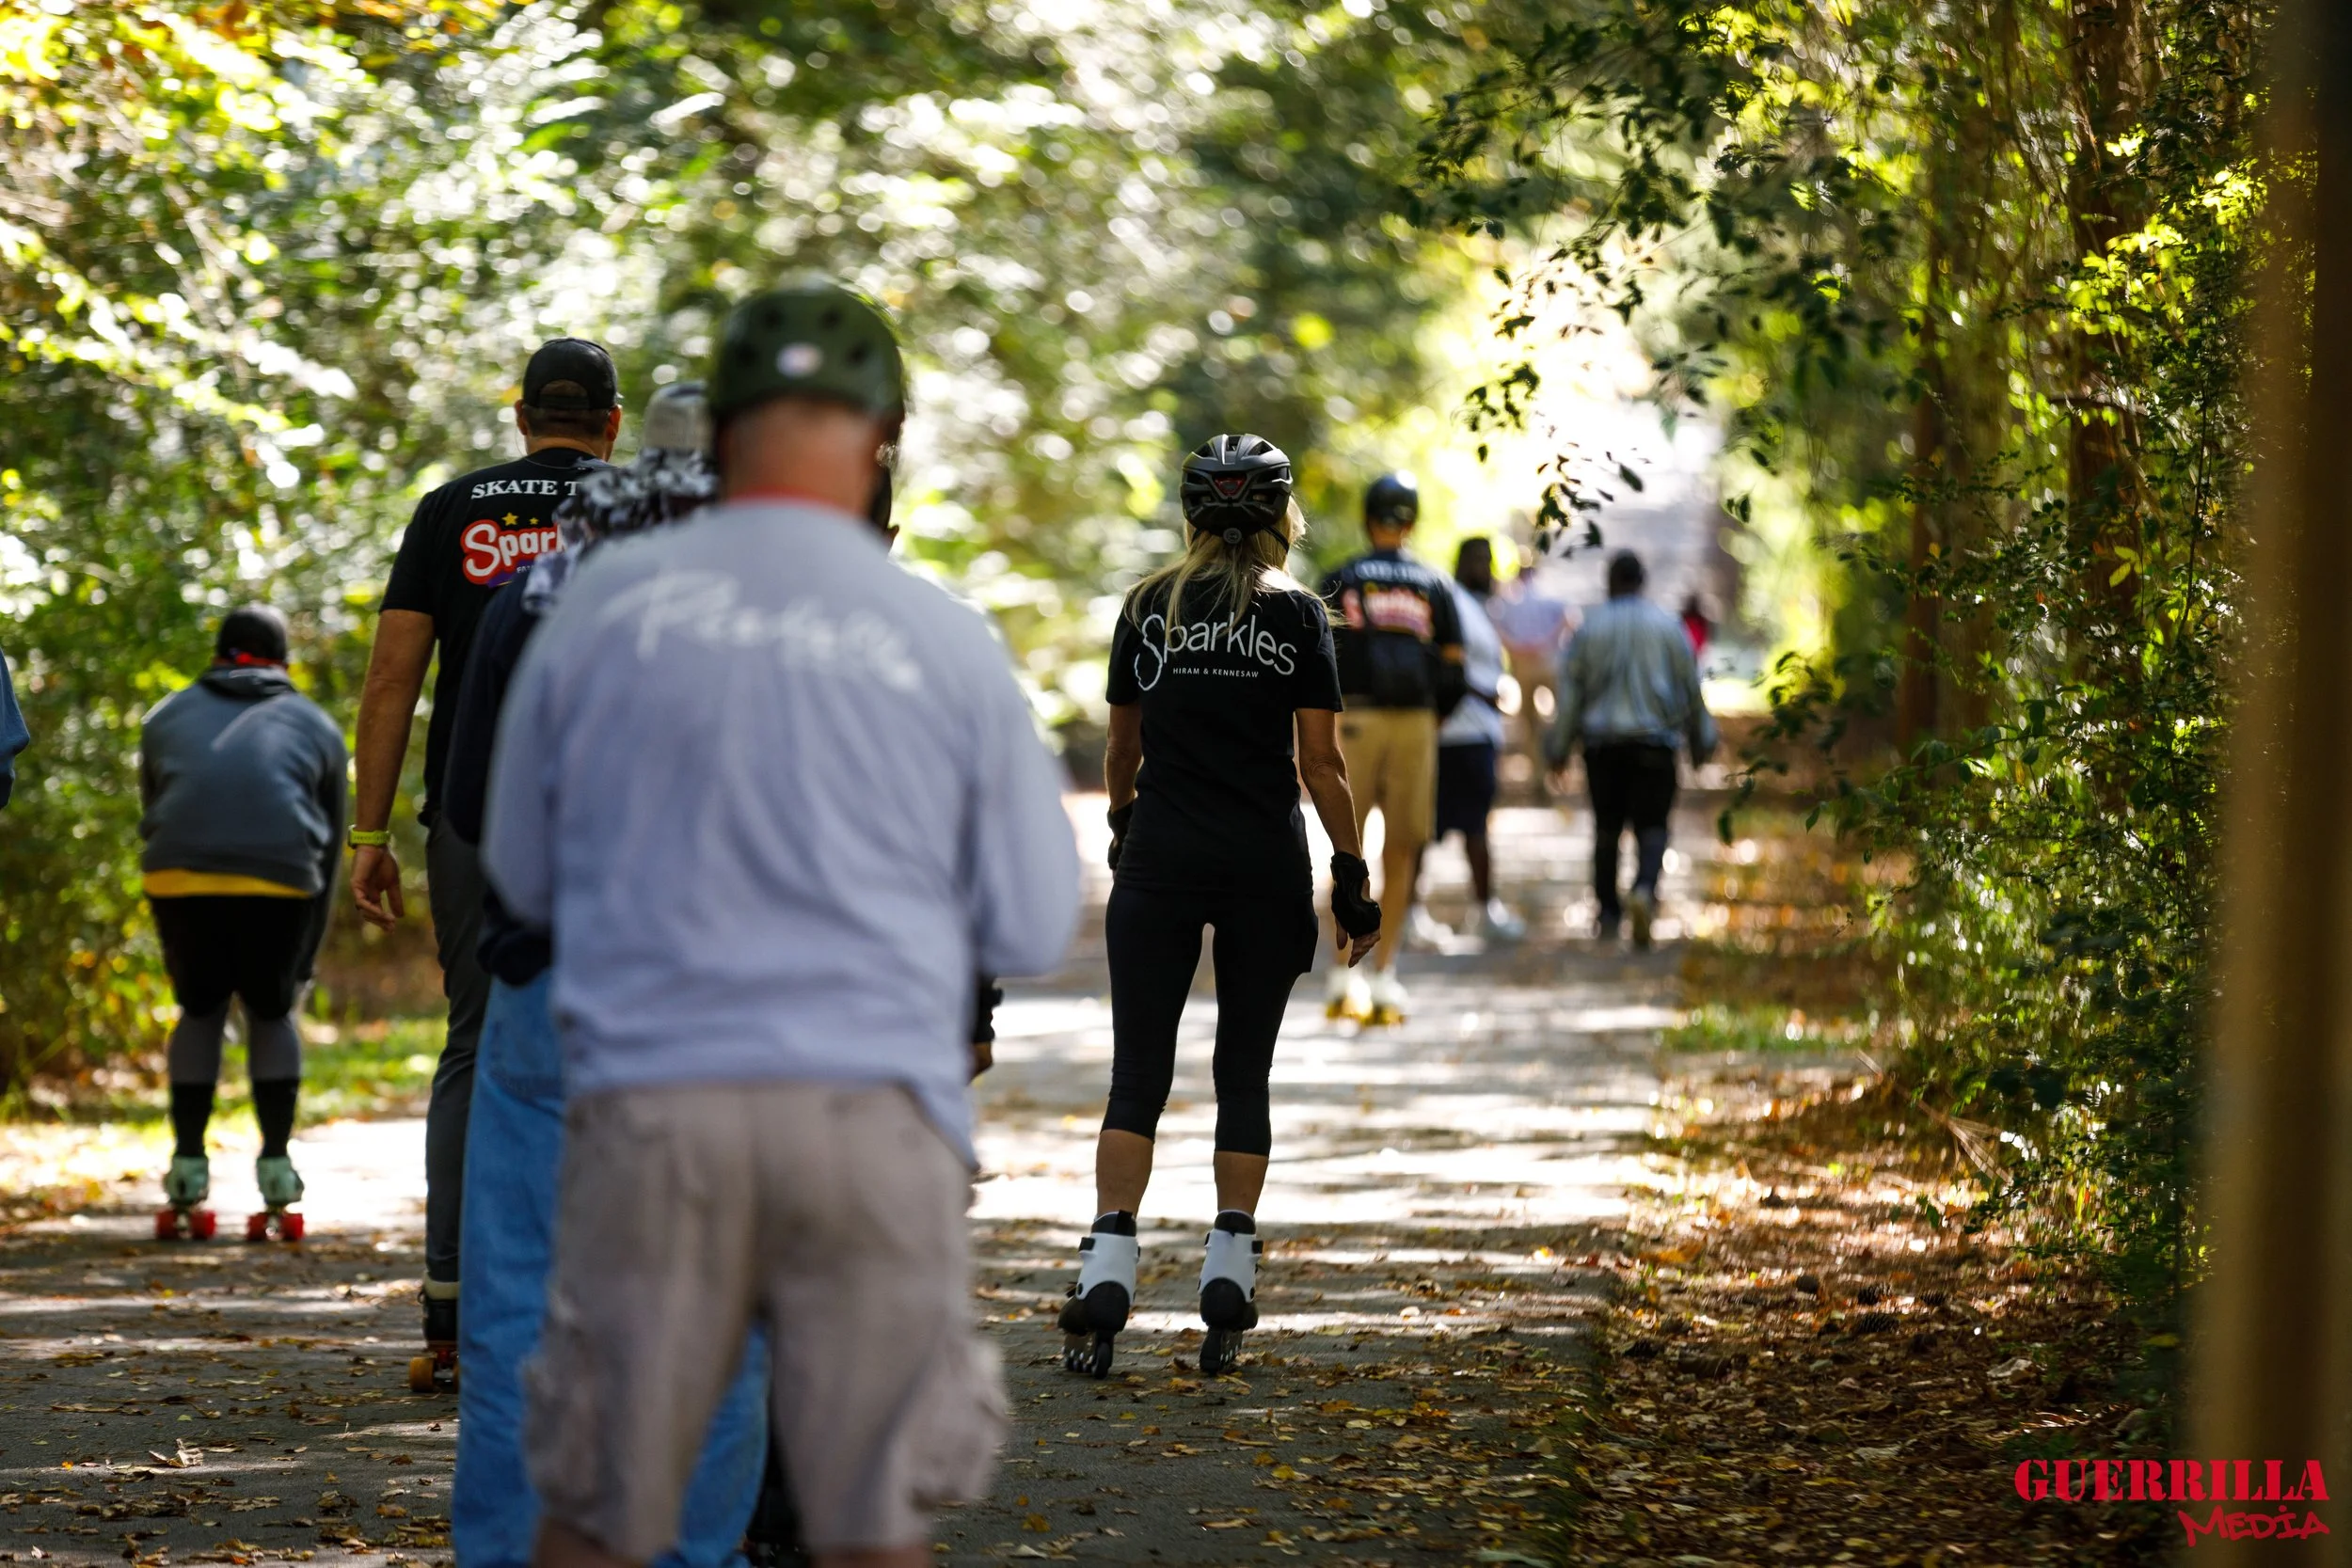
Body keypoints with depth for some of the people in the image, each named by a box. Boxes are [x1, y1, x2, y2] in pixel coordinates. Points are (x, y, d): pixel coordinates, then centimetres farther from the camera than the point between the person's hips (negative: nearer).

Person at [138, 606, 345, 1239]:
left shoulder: (168, 717, 29)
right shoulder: (314, 726, 27)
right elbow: (330, 851, 27)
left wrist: (172, 948, 38)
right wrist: (305, 961, 34)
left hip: (180, 874, 1)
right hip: (278, 877, -1)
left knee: (199, 1010, 21)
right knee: (271, 1013, 19)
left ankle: (187, 1188, 15)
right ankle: (278, 1186, 12)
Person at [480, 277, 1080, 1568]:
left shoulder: (604, 601, 2)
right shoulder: (946, 642, 0)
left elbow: (520, 876, 14)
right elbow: (1033, 931, 7)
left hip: (648, 1107, 1)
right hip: (872, 1116, -1)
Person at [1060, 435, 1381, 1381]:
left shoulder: (1147, 608, 6)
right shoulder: (1296, 615, 0)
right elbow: (1320, 764, -2)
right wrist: (1352, 876, 4)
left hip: (1159, 861, 1)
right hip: (1266, 867, -1)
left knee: (1139, 1077, 1)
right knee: (1243, 1073, 9)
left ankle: (1107, 1272, -15)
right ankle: (1229, 1271, 2)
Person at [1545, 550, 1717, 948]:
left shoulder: (1588, 628, 3)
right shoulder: (1668, 627, 3)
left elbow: (1569, 692, 3)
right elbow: (1691, 687, 8)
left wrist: (1559, 747, 9)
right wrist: (1701, 740, 19)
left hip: (1601, 741, 1)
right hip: (1654, 741, -1)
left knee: (1606, 829, 8)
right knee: (1652, 826, -2)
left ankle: (1608, 915, 8)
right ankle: (1644, 890, -28)